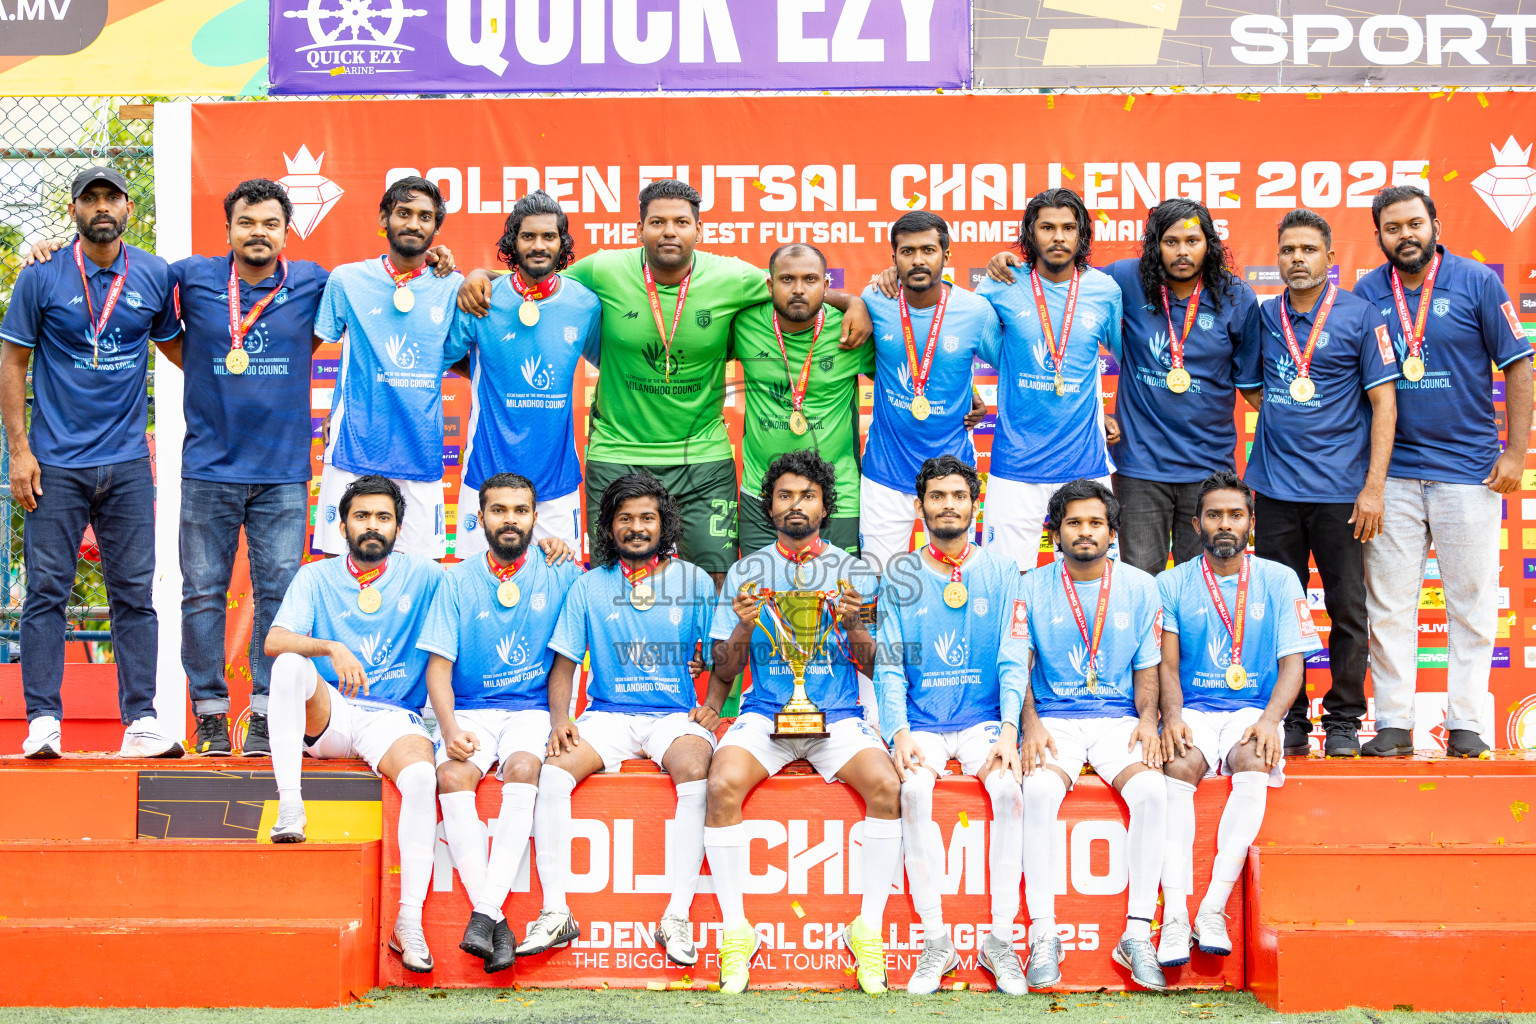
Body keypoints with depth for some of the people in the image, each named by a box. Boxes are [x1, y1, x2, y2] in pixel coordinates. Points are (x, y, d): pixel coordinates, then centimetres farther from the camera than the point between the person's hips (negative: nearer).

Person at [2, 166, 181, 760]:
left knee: (135, 593, 3)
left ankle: (141, 721, 6)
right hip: (56, 464, -2)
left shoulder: (155, 276, 7)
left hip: (128, 464, 2)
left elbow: (174, 345, 22)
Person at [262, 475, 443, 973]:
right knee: (291, 664, -29)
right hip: (326, 715, 1)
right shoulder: (316, 577, 11)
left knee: (421, 776, -32)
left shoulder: (422, 576, 10)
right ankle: (289, 804, -31)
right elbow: (274, 642, -4)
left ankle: (409, 922, -30)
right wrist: (332, 647, -22)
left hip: (392, 718, -1)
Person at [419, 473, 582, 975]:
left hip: (532, 710, -1)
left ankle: (486, 911, -34)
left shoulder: (560, 576, 7)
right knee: (452, 774, -30)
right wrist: (449, 728, -13)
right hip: (471, 710, 1)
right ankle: (494, 921, -30)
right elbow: (439, 665, 4)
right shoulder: (457, 581, 8)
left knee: (523, 768, -33)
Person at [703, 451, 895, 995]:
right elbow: (723, 671, 8)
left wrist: (854, 623, -12)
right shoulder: (745, 572, 10)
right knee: (723, 783, -30)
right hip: (764, 714, 0)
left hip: (838, 715, 0)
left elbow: (875, 666, 7)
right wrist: (745, 626, -11)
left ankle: (868, 928, -12)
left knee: (886, 784, -28)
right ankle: (736, 930, -16)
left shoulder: (854, 571, 10)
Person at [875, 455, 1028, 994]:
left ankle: (1000, 940, -16)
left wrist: (1008, 731, -14)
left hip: (984, 720, 0)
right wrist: (899, 733, -14)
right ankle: (935, 943, -19)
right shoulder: (901, 576, 7)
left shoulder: (1000, 572, 7)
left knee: (1008, 787, -29)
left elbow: (1014, 660, 1)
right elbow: (889, 665, 2)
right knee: (914, 790, -30)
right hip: (922, 722, 0)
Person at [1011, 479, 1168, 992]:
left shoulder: (1139, 586, 9)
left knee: (1151, 791, -29)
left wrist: (1147, 718, -8)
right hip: (1054, 718, -1)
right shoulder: (1033, 587, 6)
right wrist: (1031, 724, -16)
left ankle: (1137, 934, -19)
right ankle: (1043, 934, -22)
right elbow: (1016, 665, 0)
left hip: (1119, 718, 1)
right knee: (1039, 792, -32)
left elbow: (1147, 669, 11)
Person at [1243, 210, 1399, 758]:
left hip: (1340, 487, -3)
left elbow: (1383, 402, -4)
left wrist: (1374, 487, -10)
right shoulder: (1263, 316, 8)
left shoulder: (1360, 315, -2)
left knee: (1347, 609, 3)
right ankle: (1288, 722, 17)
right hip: (1275, 486, 3)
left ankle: (1344, 722, 16)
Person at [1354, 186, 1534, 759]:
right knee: (1388, 603, 2)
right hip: (1392, 472, 2)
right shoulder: (1366, 295, 5)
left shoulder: (1477, 282, 0)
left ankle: (1466, 723, 13)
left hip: (1468, 469, -1)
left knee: (1472, 601, 4)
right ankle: (1393, 723, 10)